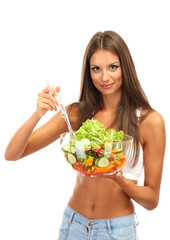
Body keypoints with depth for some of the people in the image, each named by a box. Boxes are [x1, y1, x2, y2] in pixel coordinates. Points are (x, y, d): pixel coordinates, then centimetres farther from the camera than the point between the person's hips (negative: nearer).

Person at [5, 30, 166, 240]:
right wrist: (38, 114, -23)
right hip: (73, 223, 3)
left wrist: (120, 180, -24)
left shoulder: (150, 121, -11)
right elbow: (11, 154, -8)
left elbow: (152, 200, -5)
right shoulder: (76, 113, -3)